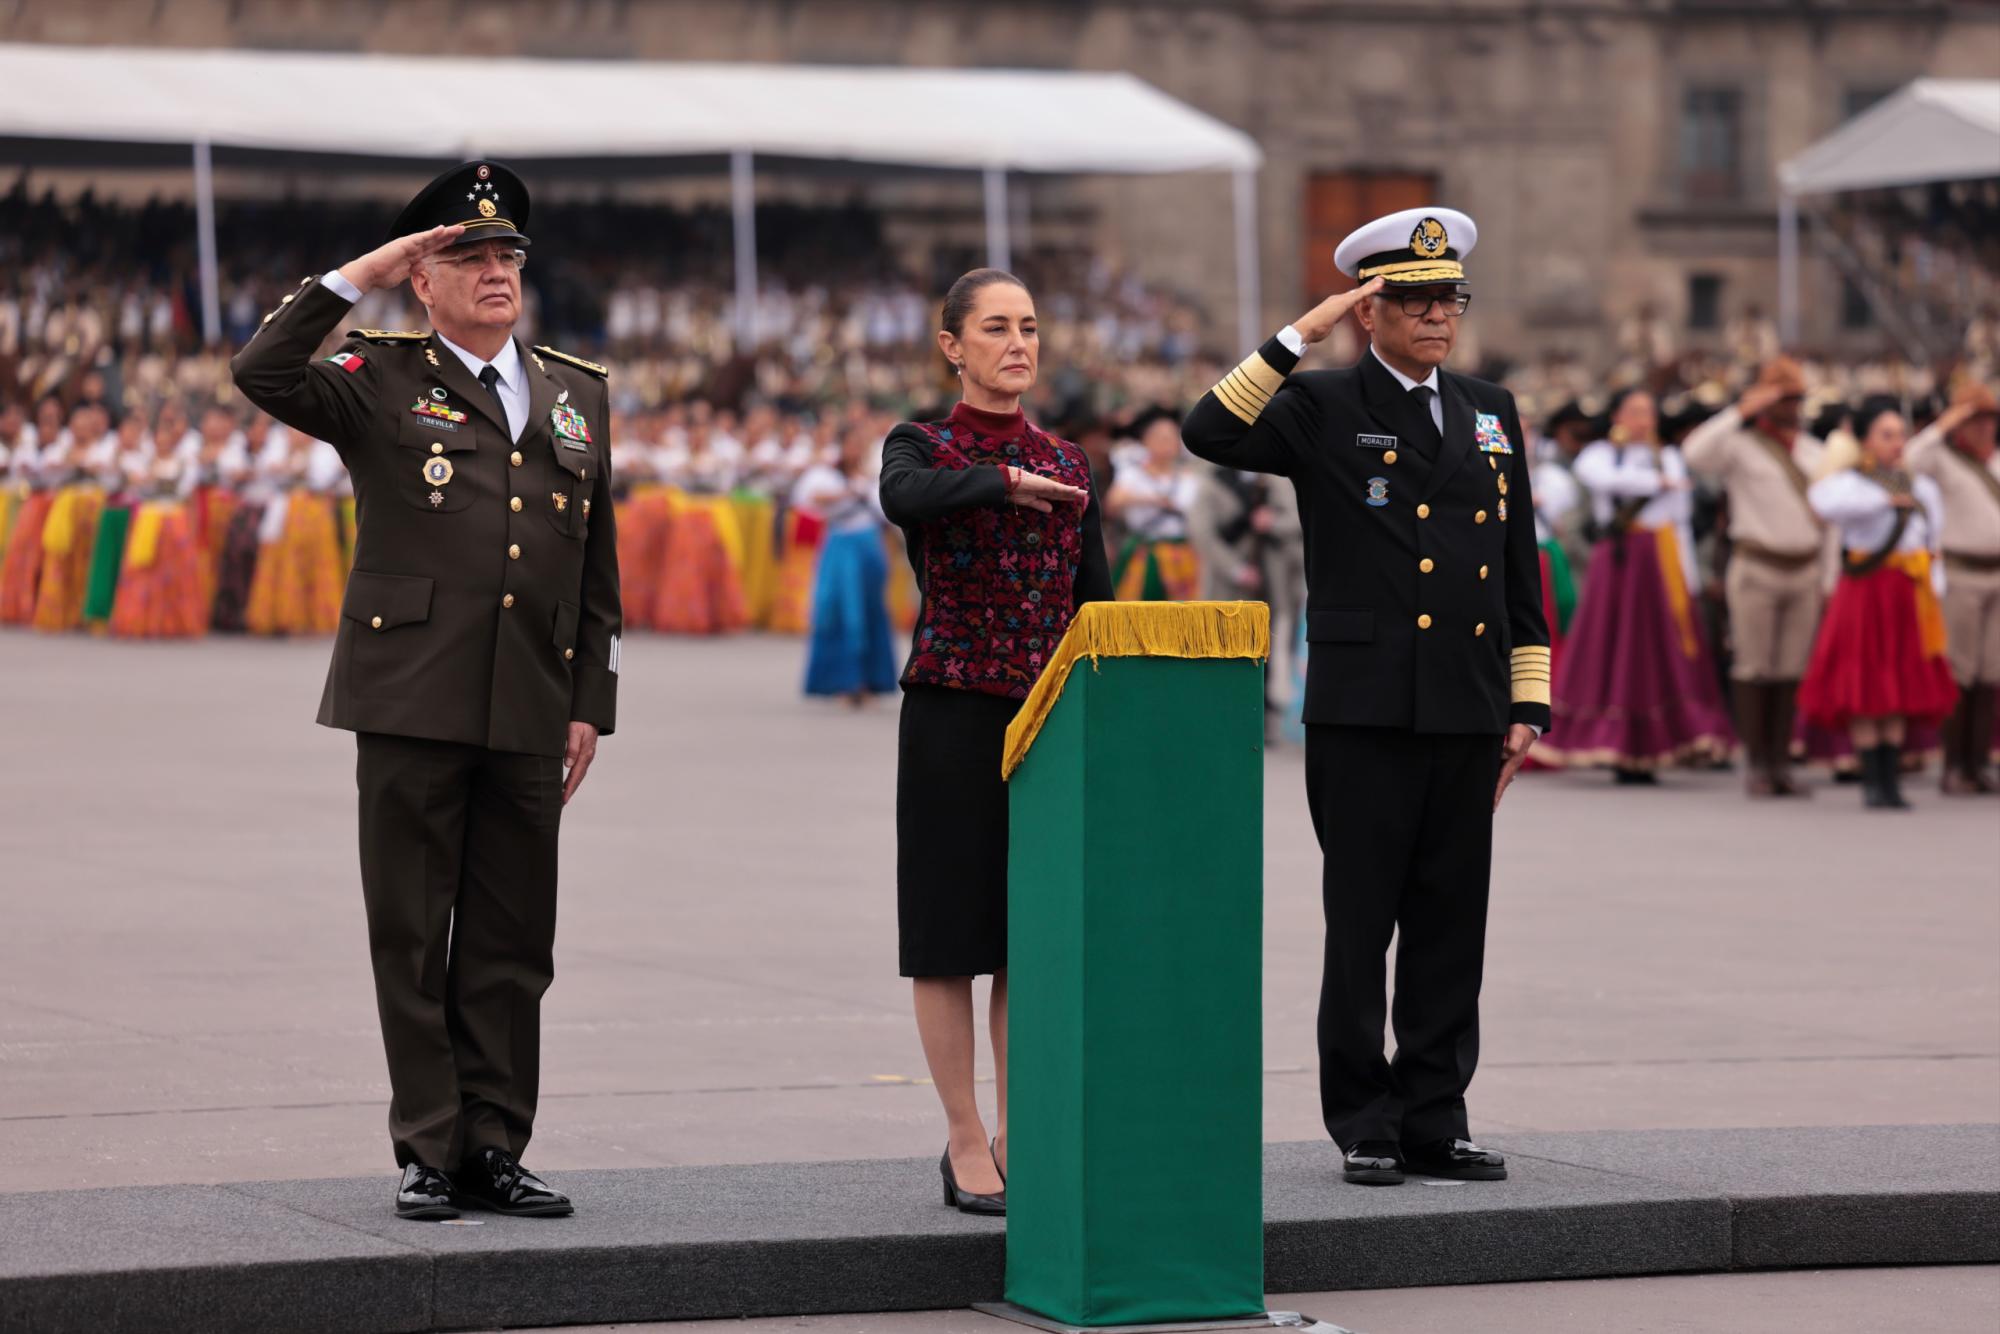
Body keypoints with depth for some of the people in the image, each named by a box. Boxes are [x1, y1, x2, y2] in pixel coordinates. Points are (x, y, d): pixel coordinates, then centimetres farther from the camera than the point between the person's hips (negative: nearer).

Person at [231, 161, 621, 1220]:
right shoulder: (381, 382, 4)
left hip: (528, 715, 3)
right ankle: (429, 1154, 6)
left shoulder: (579, 395, 15)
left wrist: (590, 705, 11)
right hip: (411, 705, -3)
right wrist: (353, 279, -13)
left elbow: (596, 570, 16)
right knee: (413, 937, 0)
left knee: (513, 944, 6)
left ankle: (494, 1150, 12)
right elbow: (262, 375, -16)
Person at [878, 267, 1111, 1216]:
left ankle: (1019, 1139, 14)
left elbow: (1095, 604, 12)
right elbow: (905, 500, -27)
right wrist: (1003, 479, -29)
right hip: (954, 719, -4)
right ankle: (965, 1146, 7)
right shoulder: (920, 448, -1)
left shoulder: (1067, 463, 12)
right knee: (952, 933, 0)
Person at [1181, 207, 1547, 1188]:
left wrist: (1527, 704, 11)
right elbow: (1211, 433, -17)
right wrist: (1301, 334, -17)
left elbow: (1520, 570, 17)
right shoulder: (1323, 409, 1)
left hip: (1467, 712, 4)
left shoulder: (1490, 413, 15)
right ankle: (1363, 1125, 6)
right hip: (1364, 711, -4)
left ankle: (1435, 1119, 12)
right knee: (1361, 923, 0)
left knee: (1452, 923, 6)